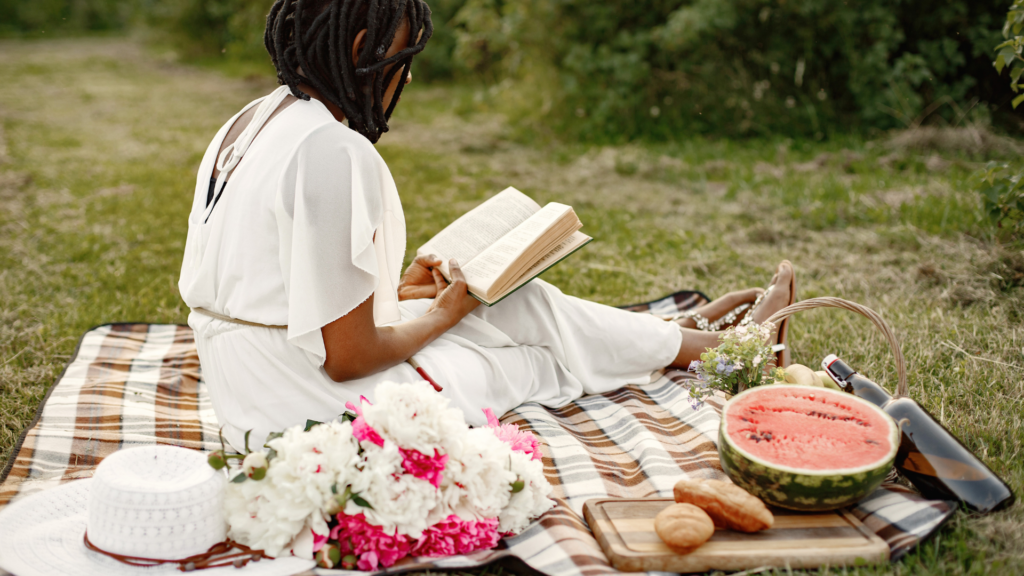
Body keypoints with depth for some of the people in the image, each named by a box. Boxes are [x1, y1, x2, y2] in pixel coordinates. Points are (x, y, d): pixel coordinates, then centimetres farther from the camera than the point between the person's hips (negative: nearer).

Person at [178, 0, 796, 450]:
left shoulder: (248, 124, 5)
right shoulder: (333, 151, -25)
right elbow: (347, 359, -22)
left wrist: (392, 291, 11)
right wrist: (444, 313, -5)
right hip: (316, 409, -8)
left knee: (520, 304, 15)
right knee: (523, 309, 7)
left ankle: (678, 331, 35)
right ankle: (730, 343, 28)